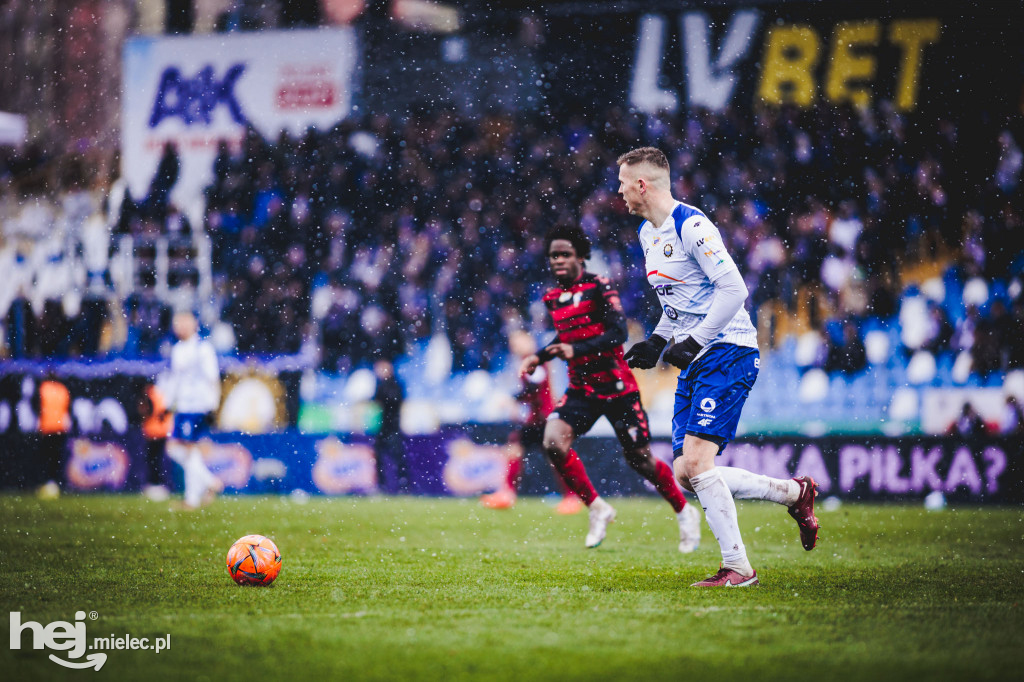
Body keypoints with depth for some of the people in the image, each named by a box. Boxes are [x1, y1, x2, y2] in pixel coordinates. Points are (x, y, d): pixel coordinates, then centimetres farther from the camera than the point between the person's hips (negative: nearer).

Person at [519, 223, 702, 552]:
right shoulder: (553, 296, 8)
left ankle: (684, 513, 26)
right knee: (553, 443, -18)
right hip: (581, 388, 5)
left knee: (639, 460, 1)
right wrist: (539, 358, 10)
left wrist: (575, 350, -32)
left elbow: (618, 333, -22)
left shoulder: (598, 287, -12)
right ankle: (597, 509, -1)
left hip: (616, 386, -5)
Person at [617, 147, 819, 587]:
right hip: (695, 360, 10)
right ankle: (795, 492, 16)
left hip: (728, 352, -10)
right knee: (686, 476, 1)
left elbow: (733, 289, -20)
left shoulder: (691, 227, -15)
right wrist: (657, 342, 17)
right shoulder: (648, 233, 16)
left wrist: (693, 342, -21)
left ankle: (738, 568, -15)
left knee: (696, 460, -21)